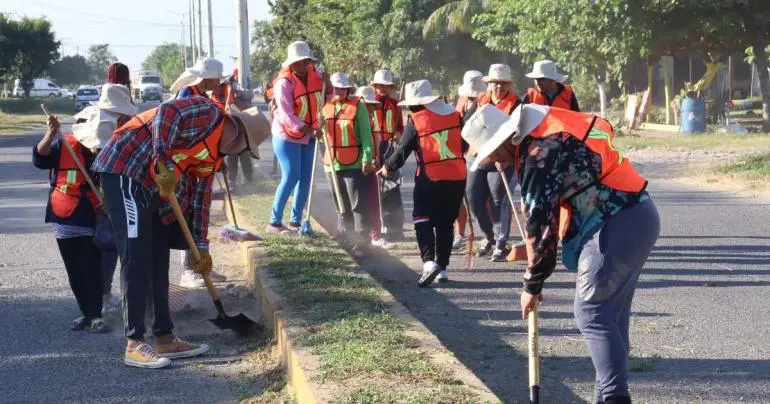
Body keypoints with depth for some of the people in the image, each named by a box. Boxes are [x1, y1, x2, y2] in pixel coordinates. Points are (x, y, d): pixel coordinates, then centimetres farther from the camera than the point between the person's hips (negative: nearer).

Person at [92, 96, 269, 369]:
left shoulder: (215, 154, 18)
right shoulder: (209, 113, -9)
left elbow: (201, 196, 20)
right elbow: (166, 114, -26)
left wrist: (201, 246, 18)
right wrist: (164, 164, -32)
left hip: (151, 186, 10)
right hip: (125, 169, -10)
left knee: (158, 262, 10)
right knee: (137, 259, -10)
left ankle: (164, 339, 17)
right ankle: (134, 345, -7)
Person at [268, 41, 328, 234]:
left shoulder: (315, 75, -2)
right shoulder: (285, 83, -20)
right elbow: (286, 114, -28)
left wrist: (327, 83, -13)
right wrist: (308, 130, -39)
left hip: (307, 136, 6)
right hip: (287, 136, -6)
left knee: (305, 179, 7)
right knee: (290, 177, -9)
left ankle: (295, 221, 17)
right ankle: (274, 222, 0)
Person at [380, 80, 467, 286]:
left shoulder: (415, 121, -7)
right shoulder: (454, 115, 4)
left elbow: (403, 150, -1)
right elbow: (465, 144, 12)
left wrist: (388, 167, 15)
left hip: (430, 178, -4)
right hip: (457, 177, 4)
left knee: (423, 221, 2)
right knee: (445, 223, 13)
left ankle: (429, 262, -18)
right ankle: (442, 267, 15)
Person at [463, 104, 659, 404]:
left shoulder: (537, 157, -16)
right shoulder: (550, 133, 14)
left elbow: (540, 224, -13)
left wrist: (532, 286, -3)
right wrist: (535, 251, 18)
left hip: (618, 226, -10)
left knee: (591, 314, -6)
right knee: (611, 314, 13)